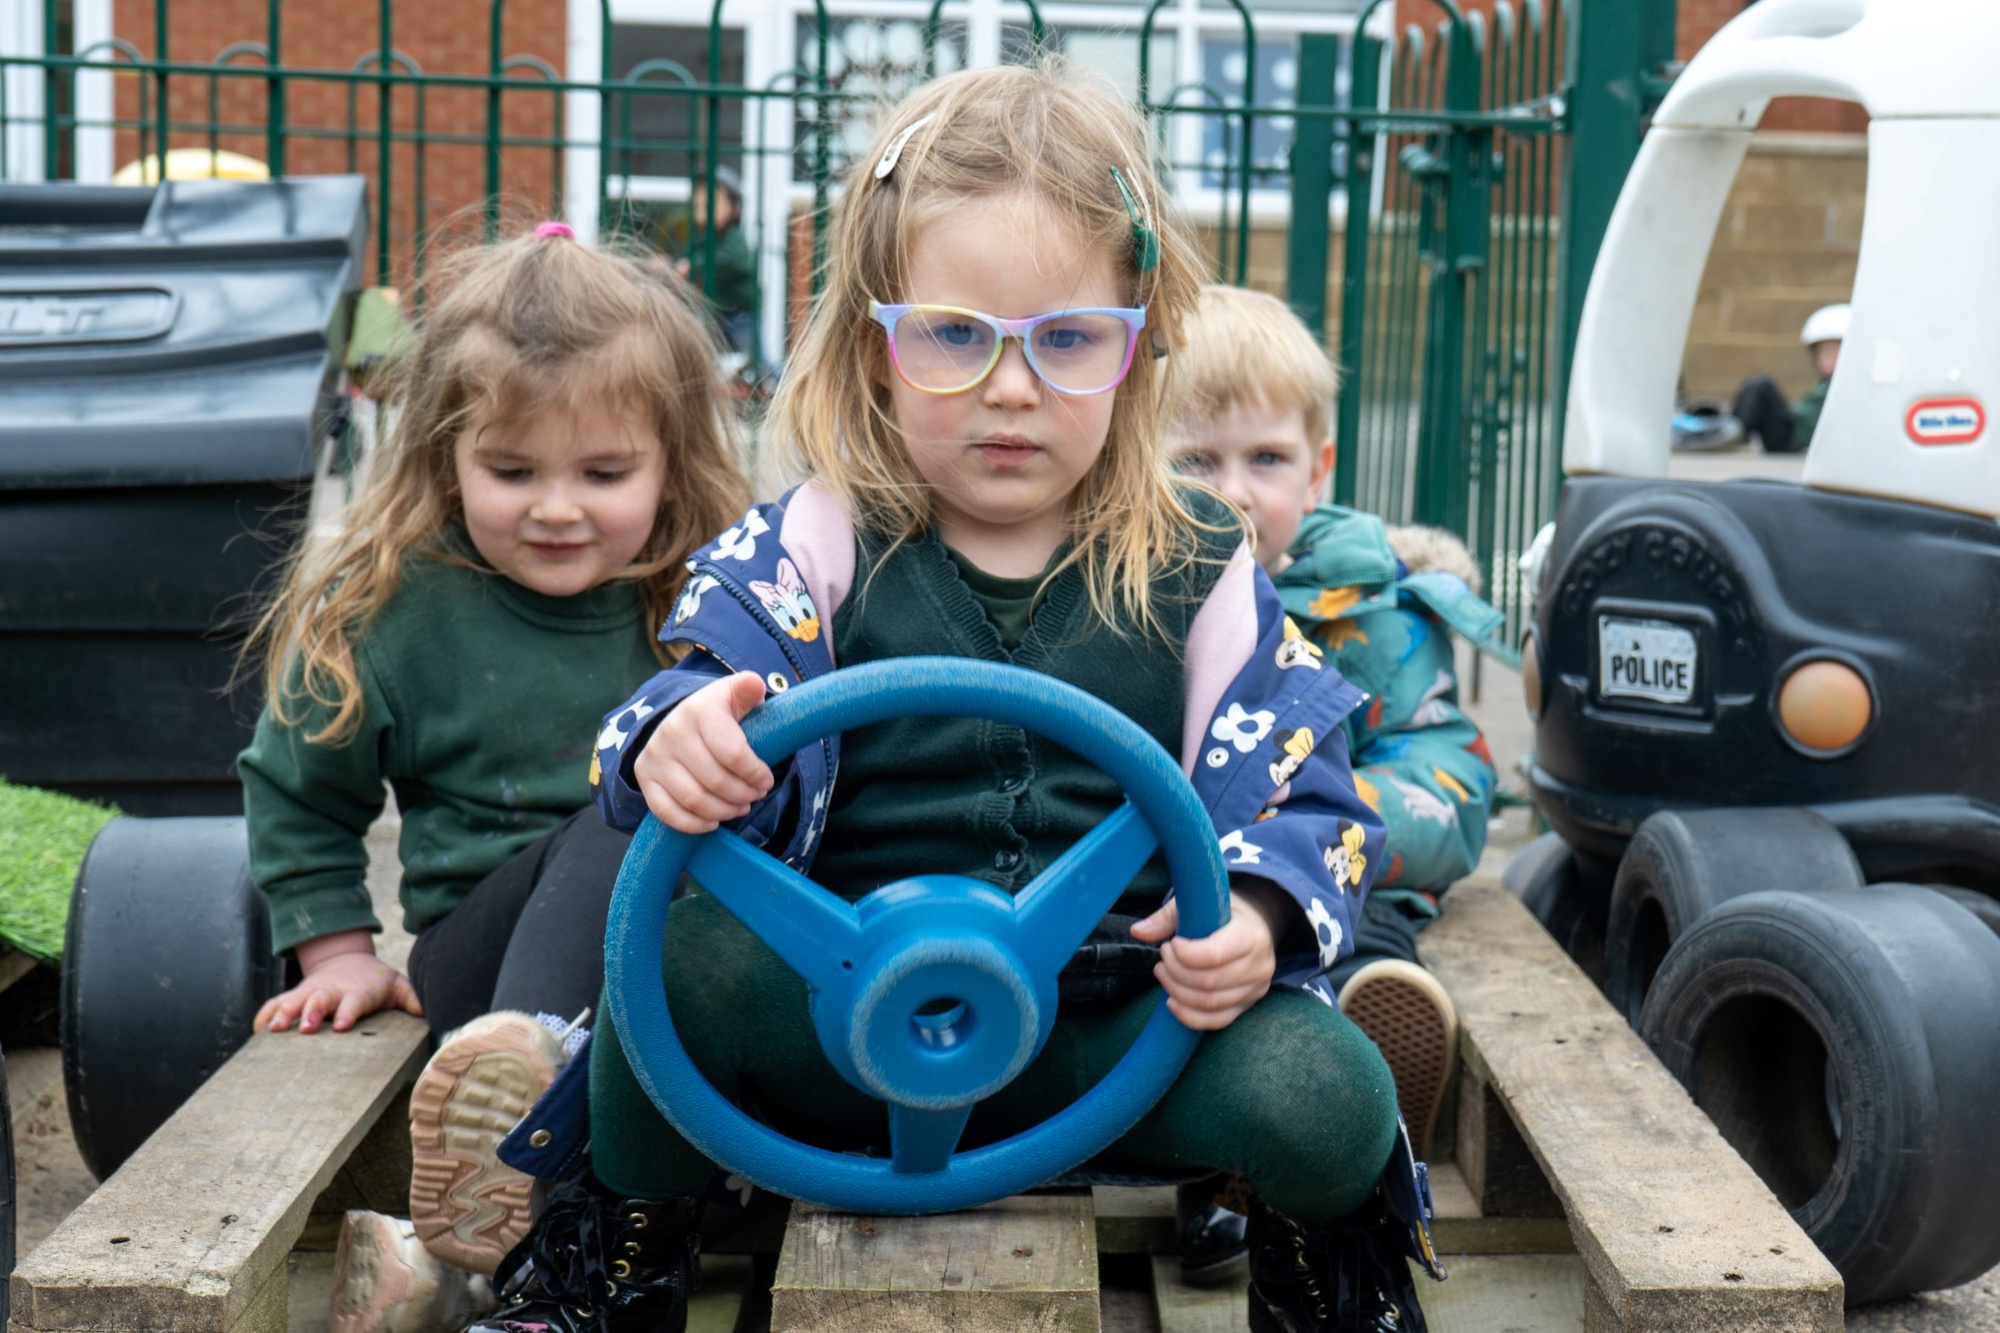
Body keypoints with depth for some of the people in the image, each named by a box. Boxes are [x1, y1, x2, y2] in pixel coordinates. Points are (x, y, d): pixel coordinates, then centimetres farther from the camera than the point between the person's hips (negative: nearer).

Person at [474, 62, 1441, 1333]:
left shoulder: (1195, 566, 4)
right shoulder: (814, 545, 1)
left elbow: (1301, 792, 5)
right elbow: (715, 683, -9)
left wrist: (1259, 915, -17)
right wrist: (677, 741, -34)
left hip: (1116, 1022, 1)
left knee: (1324, 1090, -26)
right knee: (689, 950, -29)